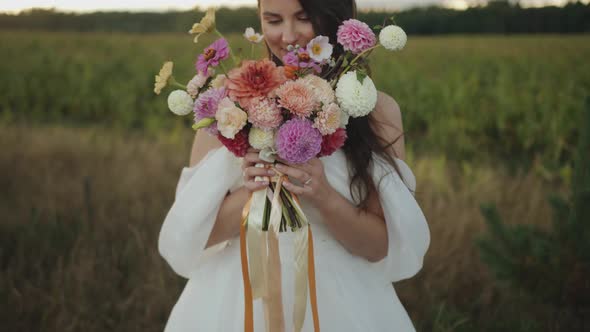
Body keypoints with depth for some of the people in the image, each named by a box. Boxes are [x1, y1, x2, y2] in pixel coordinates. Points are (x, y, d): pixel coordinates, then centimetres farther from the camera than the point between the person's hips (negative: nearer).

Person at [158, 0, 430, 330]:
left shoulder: (378, 110, -5)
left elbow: (382, 245, -5)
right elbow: (193, 232, -5)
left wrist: (324, 197, -21)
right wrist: (251, 193, -21)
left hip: (340, 302, 0)